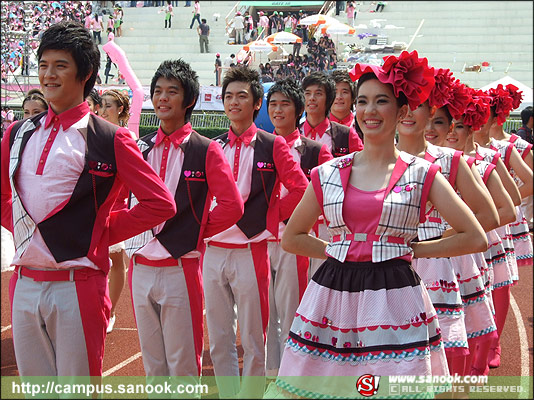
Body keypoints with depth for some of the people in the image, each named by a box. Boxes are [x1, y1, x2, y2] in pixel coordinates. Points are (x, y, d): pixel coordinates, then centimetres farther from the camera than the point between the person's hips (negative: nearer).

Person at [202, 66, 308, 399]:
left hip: (250, 252, -4)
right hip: (213, 253, 4)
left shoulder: (272, 146, -1)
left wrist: (270, 217, -3)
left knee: (253, 342, 2)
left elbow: (301, 190, -5)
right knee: (219, 341, 10)